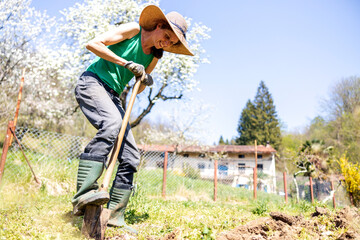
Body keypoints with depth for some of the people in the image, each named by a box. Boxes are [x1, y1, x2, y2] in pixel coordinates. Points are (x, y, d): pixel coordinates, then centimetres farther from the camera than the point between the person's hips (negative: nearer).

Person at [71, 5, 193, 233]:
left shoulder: (153, 57, 13)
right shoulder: (134, 30, -3)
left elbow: (137, 90, 20)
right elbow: (93, 44, -11)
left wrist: (145, 81, -3)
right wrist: (126, 63, -15)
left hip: (112, 95, 7)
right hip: (92, 82, -6)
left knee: (131, 156, -4)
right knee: (112, 123, -37)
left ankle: (115, 216, 2)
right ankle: (83, 194, -38)